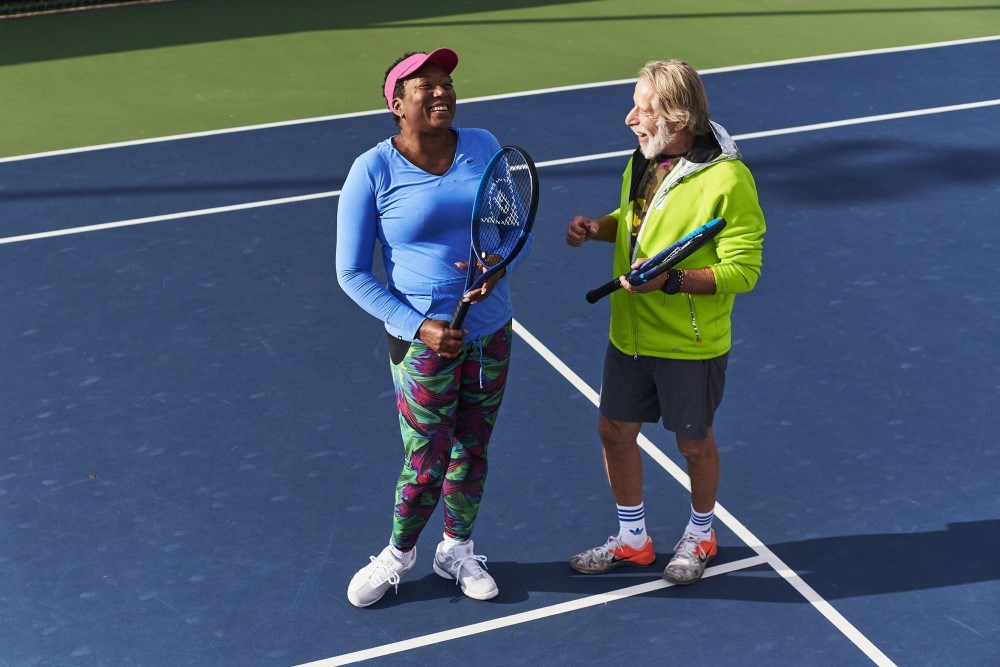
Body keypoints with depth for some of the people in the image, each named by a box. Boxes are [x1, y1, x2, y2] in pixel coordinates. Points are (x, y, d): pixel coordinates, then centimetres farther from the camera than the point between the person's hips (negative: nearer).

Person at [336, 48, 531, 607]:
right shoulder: (373, 172, -13)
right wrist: (419, 326, -18)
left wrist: (499, 265, -17)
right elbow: (353, 272, -9)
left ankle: (457, 550, 39)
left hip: (491, 334, 4)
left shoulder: (483, 147, -1)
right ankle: (399, 554, 33)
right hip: (424, 341, -4)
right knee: (427, 464, 5)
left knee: (472, 451, 17)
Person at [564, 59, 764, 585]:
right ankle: (632, 540, 34)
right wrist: (597, 227, -3)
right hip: (629, 335, 7)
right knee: (615, 431, 13)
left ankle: (699, 536, 39)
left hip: (691, 345, -6)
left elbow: (742, 269, -20)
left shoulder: (727, 179, -22)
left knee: (694, 444, 12)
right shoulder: (642, 160, 1)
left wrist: (672, 281, -31)